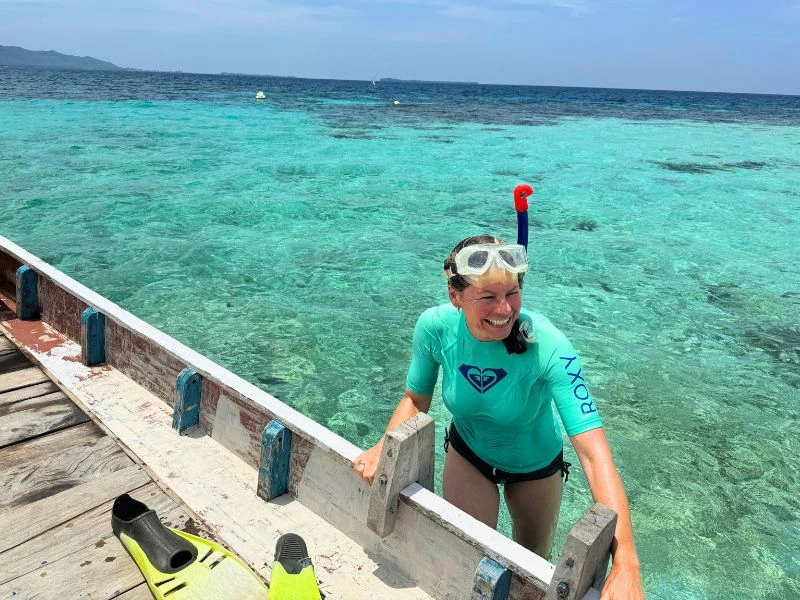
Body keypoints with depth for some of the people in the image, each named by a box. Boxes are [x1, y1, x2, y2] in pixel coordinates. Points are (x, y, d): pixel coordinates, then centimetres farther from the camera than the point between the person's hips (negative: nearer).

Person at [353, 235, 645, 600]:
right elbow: (416, 399, -12)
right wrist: (384, 447, -31)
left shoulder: (549, 347, -39)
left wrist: (625, 566, -51)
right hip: (467, 454, 1)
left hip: (536, 464, 0)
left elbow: (594, 452, -43)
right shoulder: (435, 327, -29)